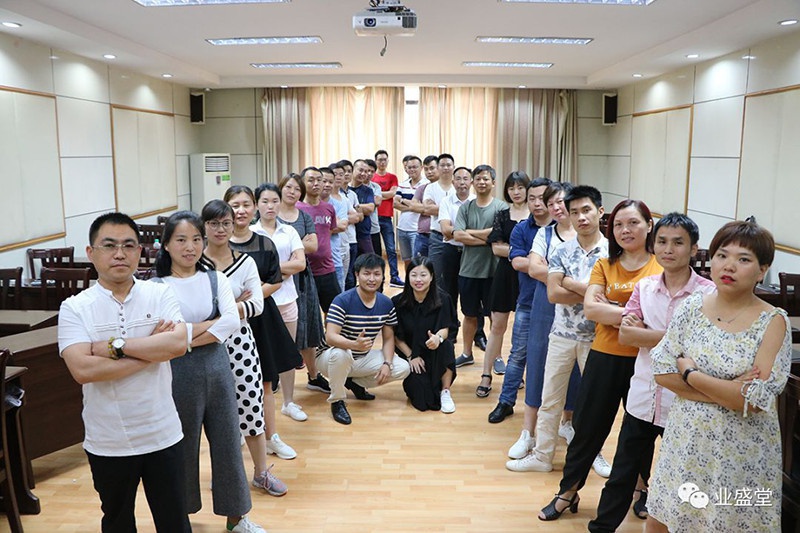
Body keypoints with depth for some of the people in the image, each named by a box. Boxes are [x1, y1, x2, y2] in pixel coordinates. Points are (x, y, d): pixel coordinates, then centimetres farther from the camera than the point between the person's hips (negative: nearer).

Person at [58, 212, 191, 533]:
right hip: (108, 442, 0)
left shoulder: (160, 295, -4)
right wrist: (152, 350, -18)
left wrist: (114, 346, -20)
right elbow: (83, 370, -21)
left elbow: (178, 343, -20)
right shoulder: (75, 308, -8)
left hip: (162, 434, 0)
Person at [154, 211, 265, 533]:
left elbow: (233, 322, -11)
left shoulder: (215, 279, 2)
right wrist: (214, 322, -16)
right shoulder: (157, 287, -6)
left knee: (227, 442, 11)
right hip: (179, 376, -2)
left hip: (217, 371, 3)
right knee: (183, 446, 13)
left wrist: (188, 337, -18)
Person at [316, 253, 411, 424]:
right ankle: (337, 401, -15)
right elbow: (330, 337, -31)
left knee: (403, 368, -9)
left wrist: (387, 363, -16)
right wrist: (355, 344, -50)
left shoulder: (386, 303, -4)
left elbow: (388, 338, 2)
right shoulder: (342, 301, -22)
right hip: (331, 357, -5)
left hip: (363, 358, 6)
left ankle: (356, 383, 10)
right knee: (341, 353, -40)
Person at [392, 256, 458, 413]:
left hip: (435, 352, 1)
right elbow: (395, 336, -4)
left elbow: (445, 328, -13)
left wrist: (438, 337, -37)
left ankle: (445, 391, -13)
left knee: (446, 346, -36)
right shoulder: (398, 302, -11)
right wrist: (411, 356, -12)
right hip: (410, 352, -1)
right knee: (423, 401, -20)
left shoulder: (442, 299, -11)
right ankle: (412, 382, 19)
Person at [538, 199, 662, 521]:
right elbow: (590, 308, -8)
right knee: (588, 427, 13)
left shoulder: (662, 268, -4)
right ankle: (568, 491, 30)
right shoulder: (604, 265, 4)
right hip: (605, 358, 2)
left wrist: (608, 309, -16)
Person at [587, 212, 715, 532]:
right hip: (643, 396, 3)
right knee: (623, 471, 14)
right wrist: (672, 336, -15)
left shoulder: (707, 293, -10)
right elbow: (625, 335, -4)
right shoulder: (645, 287, 2)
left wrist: (643, 331, -14)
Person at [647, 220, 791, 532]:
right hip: (685, 441, 3)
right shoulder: (692, 307, -2)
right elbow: (662, 372, -5)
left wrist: (689, 372, -14)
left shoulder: (773, 322, -12)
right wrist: (725, 392, -15)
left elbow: (755, 401, -20)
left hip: (740, 454, -3)